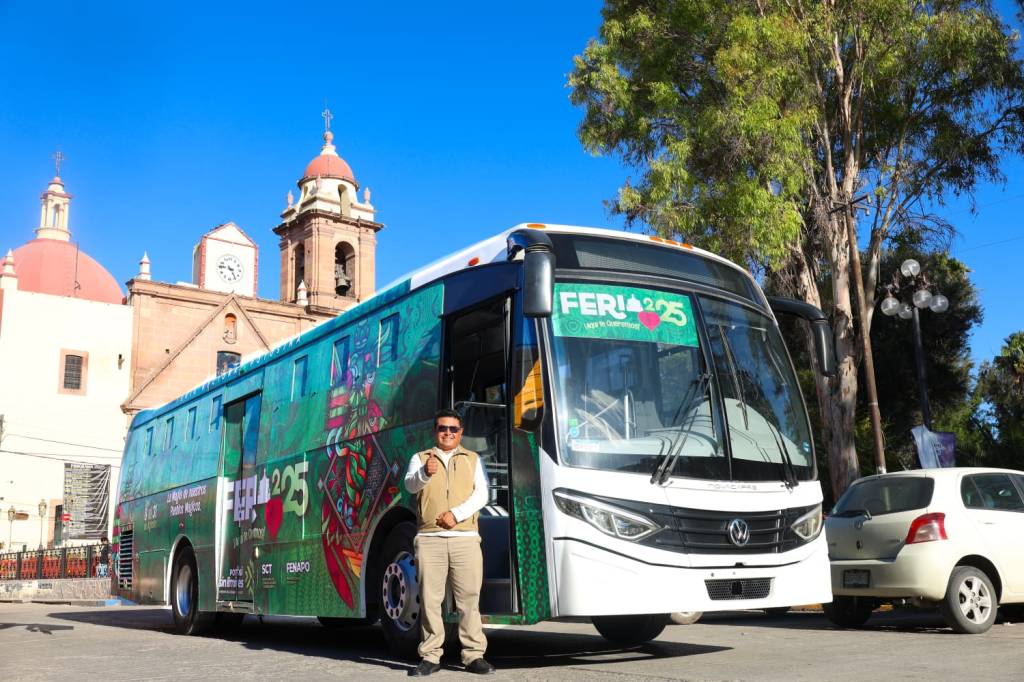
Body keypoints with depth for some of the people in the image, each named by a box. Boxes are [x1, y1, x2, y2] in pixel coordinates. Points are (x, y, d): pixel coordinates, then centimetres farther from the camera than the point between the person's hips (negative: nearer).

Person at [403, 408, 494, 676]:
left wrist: (456, 514, -11)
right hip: (429, 538, 0)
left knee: (469, 598, -3)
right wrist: (424, 473, -29)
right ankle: (430, 656, 5)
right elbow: (410, 485, -6)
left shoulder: (472, 459, 16)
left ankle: (474, 655, 0)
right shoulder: (420, 458, 14)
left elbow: (481, 494, 4)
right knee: (430, 598, 0)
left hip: (465, 537, 0)